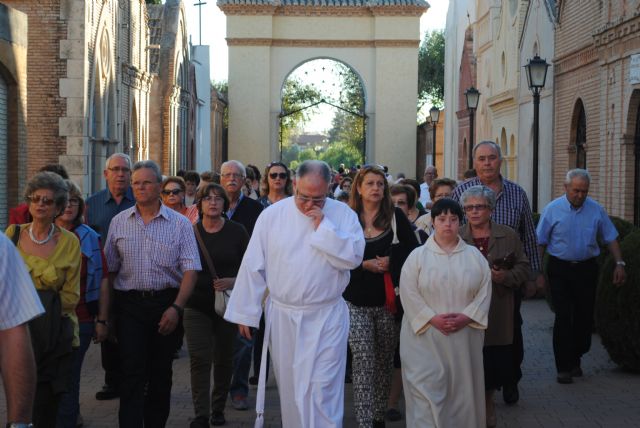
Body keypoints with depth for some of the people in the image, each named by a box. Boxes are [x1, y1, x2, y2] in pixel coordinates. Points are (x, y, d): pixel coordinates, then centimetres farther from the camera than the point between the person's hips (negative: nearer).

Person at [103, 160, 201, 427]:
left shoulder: (179, 224, 2)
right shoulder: (119, 222, 7)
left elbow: (190, 269, -3)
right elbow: (109, 269, 8)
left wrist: (176, 307, -14)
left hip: (166, 303, 0)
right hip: (129, 304, 0)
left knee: (161, 373, 9)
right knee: (132, 373, -6)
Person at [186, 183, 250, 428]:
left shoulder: (237, 231, -2)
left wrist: (233, 281, -15)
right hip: (197, 304, 0)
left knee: (223, 358, 11)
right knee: (199, 359, -8)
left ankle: (218, 408, 26)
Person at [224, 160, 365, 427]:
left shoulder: (343, 214, -3)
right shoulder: (272, 215, -1)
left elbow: (354, 257, -13)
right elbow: (253, 266, 1)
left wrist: (323, 226, -18)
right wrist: (245, 313, 1)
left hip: (326, 317, -2)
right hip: (282, 315, 2)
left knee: (322, 389, -6)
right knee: (289, 388, 13)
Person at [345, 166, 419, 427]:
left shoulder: (396, 217, 2)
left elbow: (413, 251, 1)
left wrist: (391, 262, -14)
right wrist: (364, 265, -14)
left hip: (388, 300, 2)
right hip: (356, 301, -2)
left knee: (384, 360, 11)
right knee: (363, 362, -9)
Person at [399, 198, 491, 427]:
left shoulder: (475, 256, 8)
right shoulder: (417, 256, 1)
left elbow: (484, 291, 2)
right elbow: (409, 293, -7)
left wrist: (465, 317, -11)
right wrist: (432, 319, -16)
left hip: (464, 336, 2)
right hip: (426, 336, -2)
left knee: (461, 388, 7)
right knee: (427, 388, -6)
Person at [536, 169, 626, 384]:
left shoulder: (596, 210, 2)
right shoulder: (552, 209, -5)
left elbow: (610, 238, 9)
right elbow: (541, 242, -1)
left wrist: (619, 263, 1)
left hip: (586, 269, 3)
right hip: (560, 269, -3)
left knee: (585, 317, 6)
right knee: (563, 317, -8)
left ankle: (575, 360, 24)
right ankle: (564, 367, -3)